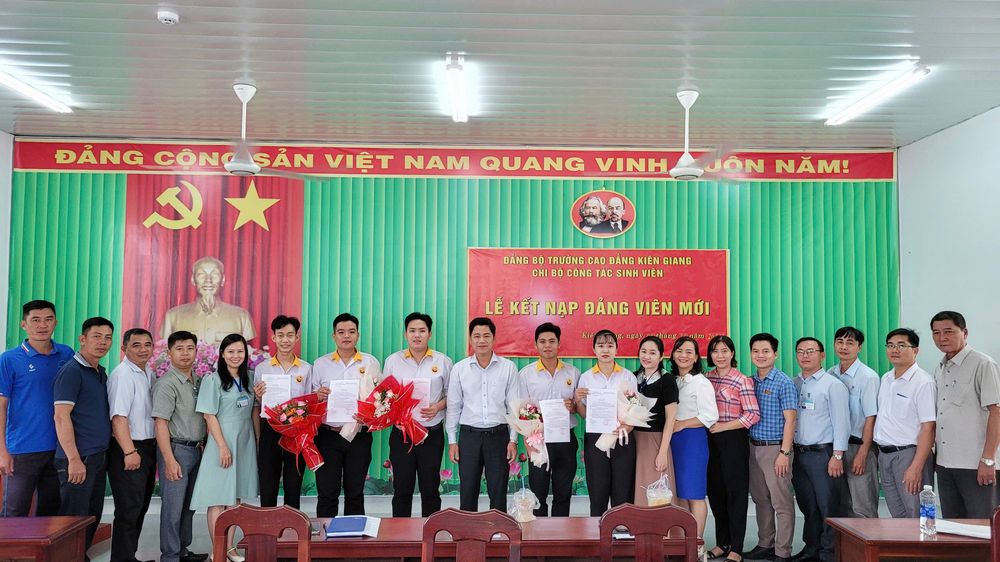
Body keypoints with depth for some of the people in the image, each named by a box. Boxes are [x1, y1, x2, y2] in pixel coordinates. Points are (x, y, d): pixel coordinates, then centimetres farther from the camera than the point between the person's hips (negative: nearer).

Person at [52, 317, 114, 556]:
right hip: (78, 459, -8)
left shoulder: (102, 373, 14)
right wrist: (74, 459, -20)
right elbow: (61, 417, -16)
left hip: (99, 457, 8)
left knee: (93, 517, 14)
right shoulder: (71, 371, -10)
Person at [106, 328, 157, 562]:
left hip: (148, 448, 9)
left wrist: (151, 449, 14)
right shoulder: (122, 375, -15)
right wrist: (130, 452, -24)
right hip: (128, 449, -9)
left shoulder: (148, 374, 12)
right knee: (128, 510, -4)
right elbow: (118, 418, -21)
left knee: (140, 508, 16)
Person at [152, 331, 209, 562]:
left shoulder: (198, 381, 10)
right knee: (173, 507, -2)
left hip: (196, 449, 7)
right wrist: (169, 460, -20)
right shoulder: (167, 384, -12)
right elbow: (161, 423, -16)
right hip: (176, 448, -7)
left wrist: (203, 445, 10)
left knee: (188, 505, 16)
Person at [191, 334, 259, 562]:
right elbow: (210, 416, -10)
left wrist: (258, 438, 6)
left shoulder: (248, 379, 9)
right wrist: (223, 447, -16)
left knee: (235, 496, 10)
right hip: (222, 442, -6)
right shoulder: (213, 380, -7)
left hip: (245, 443, 6)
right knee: (218, 499, -2)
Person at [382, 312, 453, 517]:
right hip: (401, 433, 1)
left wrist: (438, 407, -12)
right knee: (402, 488, 7)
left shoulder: (443, 361, 2)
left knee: (430, 489, 7)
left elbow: (451, 395, 6)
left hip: (432, 433, 0)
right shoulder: (392, 361, 4)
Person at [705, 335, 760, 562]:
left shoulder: (742, 380, -7)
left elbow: (753, 415, -13)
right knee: (715, 491, 10)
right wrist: (706, 425, -1)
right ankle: (722, 543, 24)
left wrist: (723, 426, -14)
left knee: (736, 492, 0)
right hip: (711, 440, 5)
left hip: (733, 440, -5)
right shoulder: (706, 378, 8)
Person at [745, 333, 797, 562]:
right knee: (760, 499, 14)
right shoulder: (750, 382, 9)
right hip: (753, 447, 6)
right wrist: (747, 446, 7)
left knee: (781, 503, -1)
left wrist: (784, 453, -16)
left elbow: (790, 420, -11)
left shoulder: (784, 383, -8)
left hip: (775, 447, -6)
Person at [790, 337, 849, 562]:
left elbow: (841, 422, -10)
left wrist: (837, 456, -15)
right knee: (807, 506, 14)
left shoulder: (833, 385, -5)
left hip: (823, 454, -6)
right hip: (799, 453, 6)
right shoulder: (793, 384, 12)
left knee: (828, 507, -1)